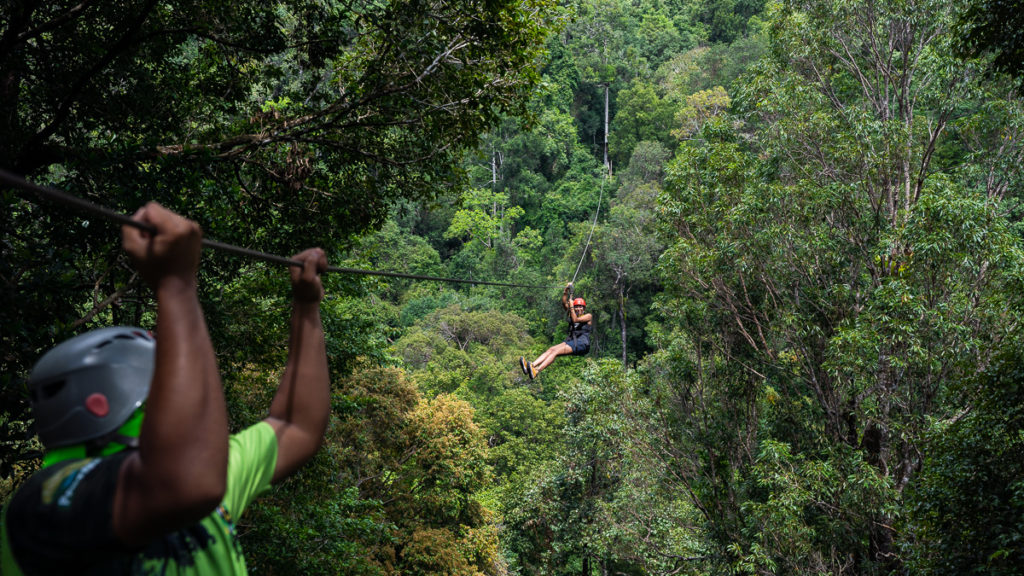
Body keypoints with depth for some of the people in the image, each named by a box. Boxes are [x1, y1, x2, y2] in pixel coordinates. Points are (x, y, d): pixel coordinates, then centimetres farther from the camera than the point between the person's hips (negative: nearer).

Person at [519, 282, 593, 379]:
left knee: (556, 351, -28)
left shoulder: (588, 316, 6)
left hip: (582, 343, -7)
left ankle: (537, 371, -47)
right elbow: (564, 303, 12)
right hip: (571, 340, 7)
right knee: (550, 349, -20)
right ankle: (531, 365, -41)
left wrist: (571, 307, -10)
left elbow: (575, 320, -11)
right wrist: (566, 290, 1)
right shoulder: (573, 314, 23)